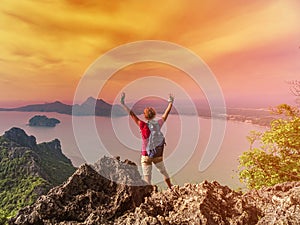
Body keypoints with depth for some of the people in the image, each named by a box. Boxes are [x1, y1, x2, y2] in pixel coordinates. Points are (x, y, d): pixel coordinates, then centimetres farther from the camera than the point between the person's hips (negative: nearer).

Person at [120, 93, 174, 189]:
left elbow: (132, 114, -14)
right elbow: (165, 114, 7)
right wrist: (171, 102, 21)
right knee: (163, 172, 26)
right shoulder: (159, 124, -9)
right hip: (158, 154, 4)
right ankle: (171, 188, 41)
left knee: (147, 177, 7)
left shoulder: (143, 126, -18)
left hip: (146, 155, -4)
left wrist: (123, 103, -8)